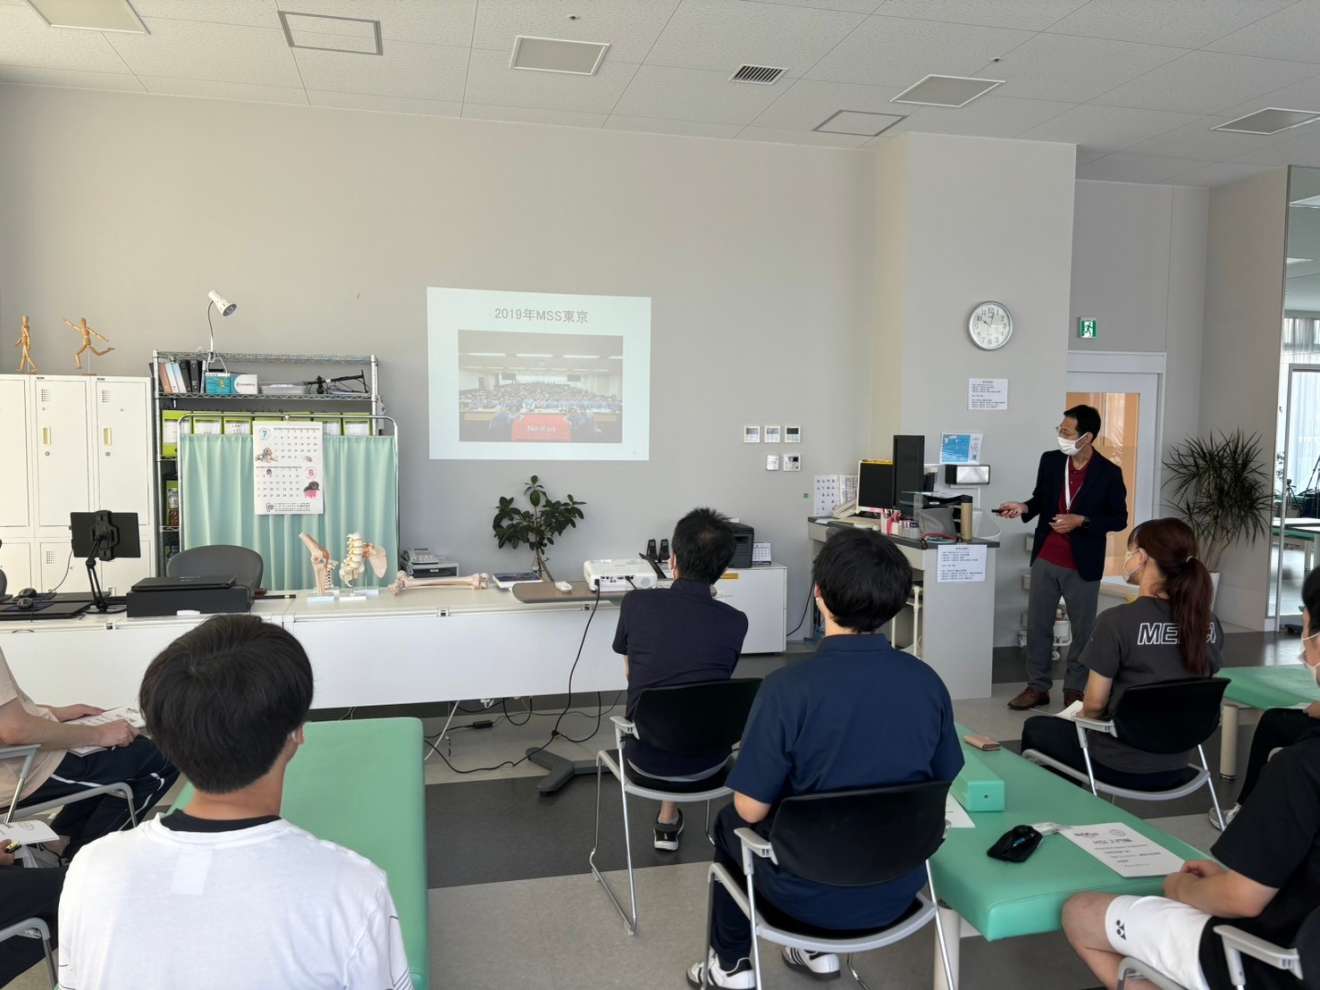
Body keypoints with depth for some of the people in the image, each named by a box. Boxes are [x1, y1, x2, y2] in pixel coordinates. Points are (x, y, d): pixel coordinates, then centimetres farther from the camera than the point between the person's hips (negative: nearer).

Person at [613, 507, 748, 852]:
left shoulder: (636, 603, -12)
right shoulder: (735, 622, -11)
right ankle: (668, 817, 42)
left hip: (647, 757, 0)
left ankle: (669, 818, 47)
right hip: (706, 759, 0)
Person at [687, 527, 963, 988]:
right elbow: (940, 781, 3)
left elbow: (752, 809, -17)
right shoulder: (928, 681, -11)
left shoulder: (789, 687, -26)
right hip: (898, 888, 4)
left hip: (810, 895, -4)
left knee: (730, 822, 27)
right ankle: (820, 949, 38)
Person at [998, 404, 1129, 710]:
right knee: (1037, 625, 8)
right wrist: (1024, 508, -9)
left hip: (1083, 565, -3)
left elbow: (1119, 519, -5)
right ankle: (1037, 687, 20)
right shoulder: (1050, 460, 0)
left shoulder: (1109, 473, -10)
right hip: (1045, 559, 3)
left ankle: (1075, 690, 23)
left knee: (1083, 630, 9)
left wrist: (1081, 521, -18)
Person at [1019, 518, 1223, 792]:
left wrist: (1081, 718, 9)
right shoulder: (1210, 625, -4)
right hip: (1176, 768, 6)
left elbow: (1095, 703, -14)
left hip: (1120, 768, -6)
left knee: (1035, 729, 22)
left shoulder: (1118, 621, -22)